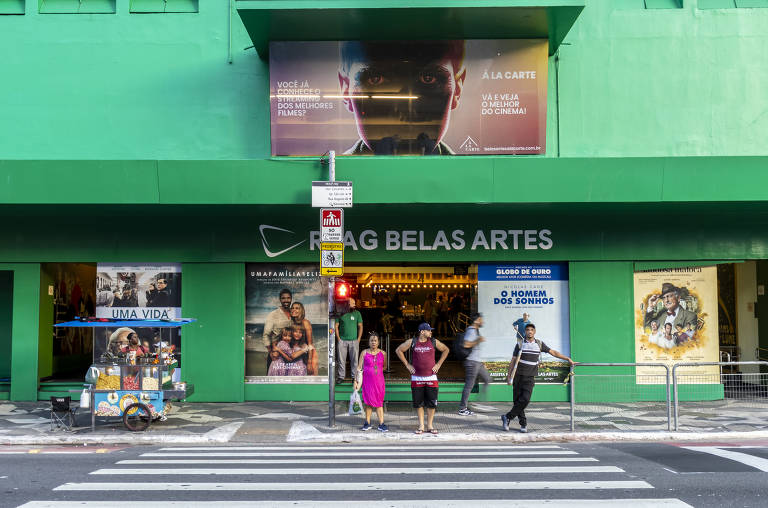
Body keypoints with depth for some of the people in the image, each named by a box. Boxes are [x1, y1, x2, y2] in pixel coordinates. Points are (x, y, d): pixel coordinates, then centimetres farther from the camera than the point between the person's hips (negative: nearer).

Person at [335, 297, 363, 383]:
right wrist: (338, 338, -1)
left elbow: (360, 326, 7)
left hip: (354, 341, 0)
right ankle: (341, 376, 12)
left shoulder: (357, 313, 6)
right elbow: (336, 326, 6)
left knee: (354, 360, 1)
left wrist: (358, 339, 0)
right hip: (342, 340, 0)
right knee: (341, 360, 3)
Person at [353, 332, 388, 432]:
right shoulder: (364, 353, 0)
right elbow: (359, 368, 0)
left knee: (379, 402, 2)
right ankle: (367, 423, 14)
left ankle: (381, 424, 5)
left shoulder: (382, 353, 4)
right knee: (368, 401, 3)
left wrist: (377, 371, 7)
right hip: (367, 381, -1)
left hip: (379, 381, 1)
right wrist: (356, 381, -4)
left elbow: (384, 366, 20)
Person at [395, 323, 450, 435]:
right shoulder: (412, 342, -1)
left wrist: (438, 364, 9)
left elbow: (445, 350, 17)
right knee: (418, 403, 4)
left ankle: (430, 425, 14)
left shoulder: (434, 342, 3)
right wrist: (407, 365, 4)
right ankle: (421, 426, 15)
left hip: (431, 378, 1)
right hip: (417, 378, -1)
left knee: (432, 403, 1)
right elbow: (398, 350, 8)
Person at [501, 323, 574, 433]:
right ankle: (523, 423, 10)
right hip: (518, 376, 0)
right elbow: (513, 360, 5)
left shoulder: (539, 344, 7)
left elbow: (553, 352, 14)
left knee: (525, 399, -17)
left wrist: (568, 359, 10)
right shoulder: (520, 344, 3)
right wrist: (508, 375, 0)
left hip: (530, 377, 0)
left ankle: (507, 417, -7)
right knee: (517, 400, -2)